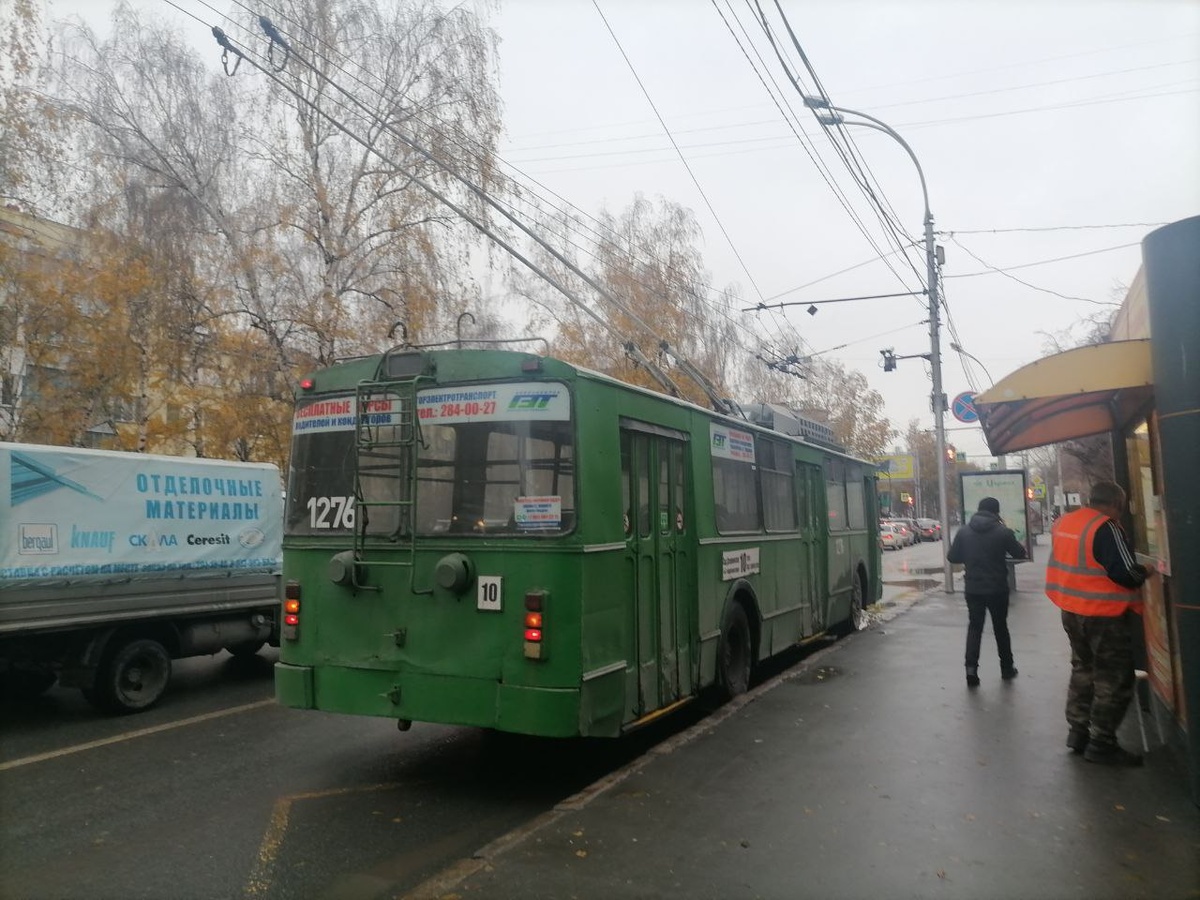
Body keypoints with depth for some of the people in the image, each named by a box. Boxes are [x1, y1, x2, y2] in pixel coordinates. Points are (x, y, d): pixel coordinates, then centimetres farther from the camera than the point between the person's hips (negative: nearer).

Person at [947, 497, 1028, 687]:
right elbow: (1019, 554, -1)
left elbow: (952, 557, 0)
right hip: (997, 589, -1)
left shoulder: (964, 531, -4)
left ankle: (971, 667, -6)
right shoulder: (1003, 531, -12)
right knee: (1000, 627, 15)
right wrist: (1021, 546, 20)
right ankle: (1007, 668, 27)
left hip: (973, 588, 1)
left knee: (974, 627, 9)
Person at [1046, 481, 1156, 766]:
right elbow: (1124, 573, -23)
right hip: (1104, 615, -8)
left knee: (1083, 670, 20)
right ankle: (1102, 743, 7)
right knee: (1113, 679, 3)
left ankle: (1078, 731, 26)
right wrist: (1146, 572, -3)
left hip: (1071, 611, 8)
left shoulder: (1062, 523, 7)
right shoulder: (1106, 528, -19)